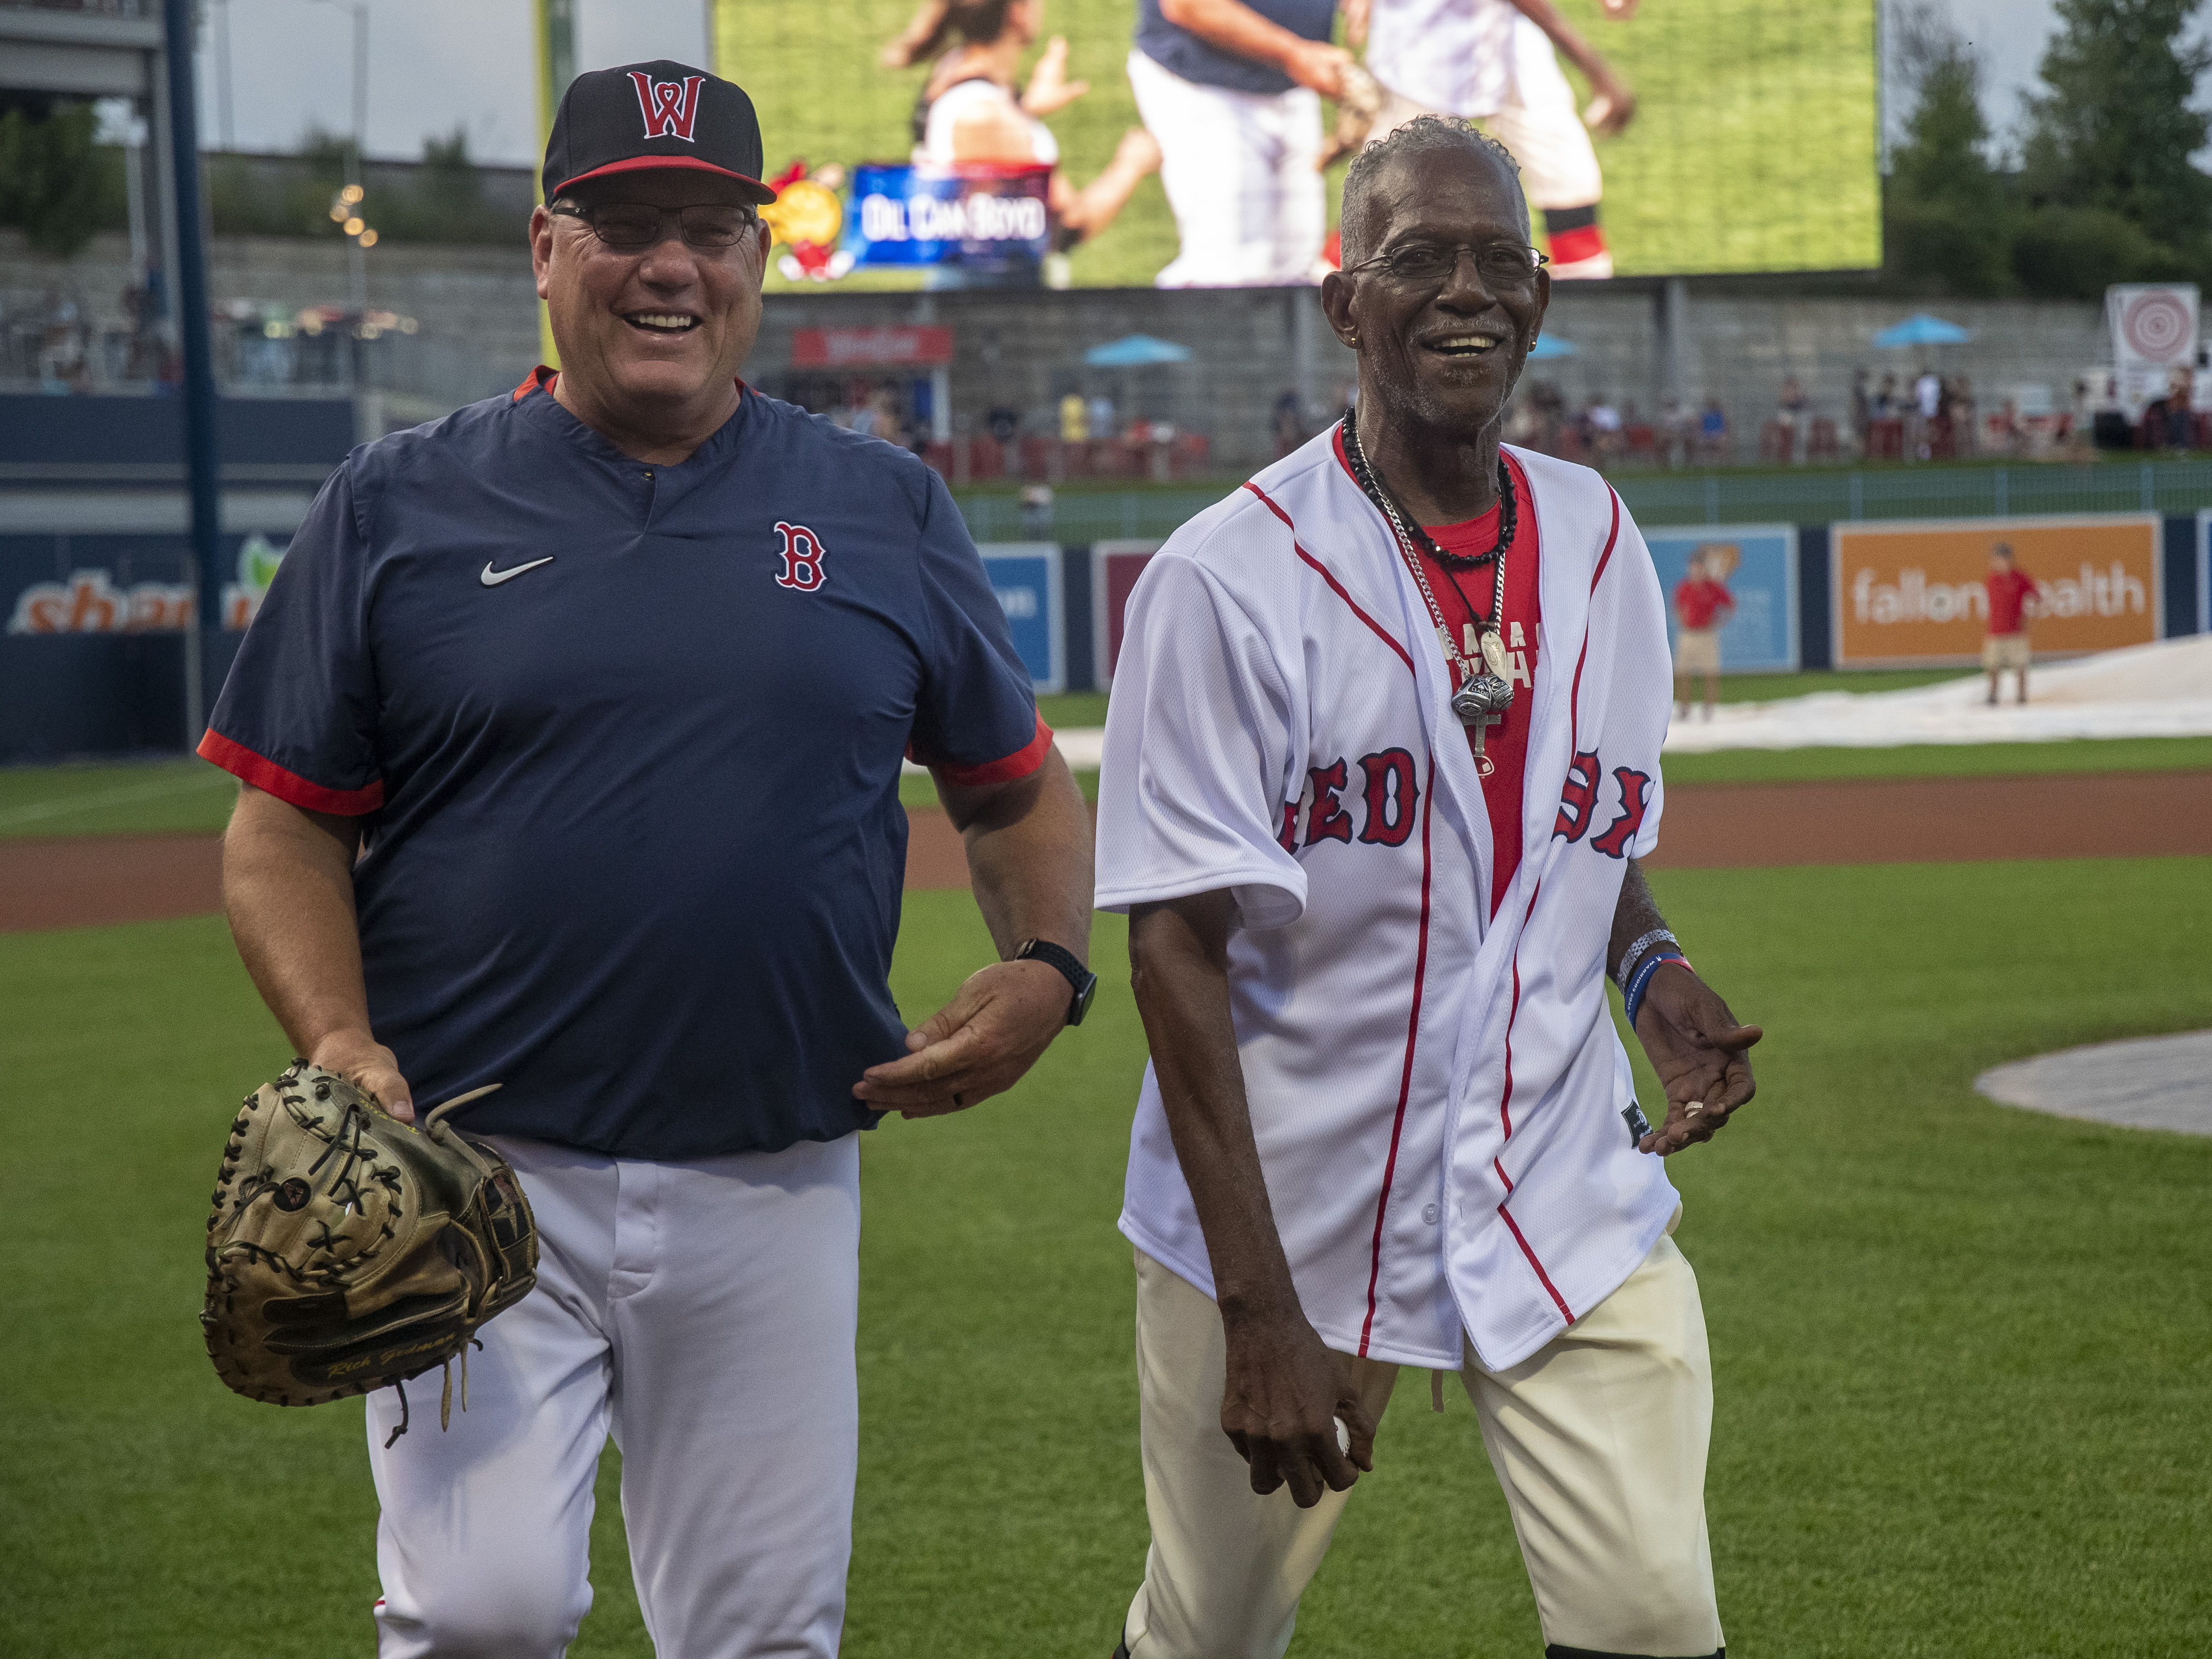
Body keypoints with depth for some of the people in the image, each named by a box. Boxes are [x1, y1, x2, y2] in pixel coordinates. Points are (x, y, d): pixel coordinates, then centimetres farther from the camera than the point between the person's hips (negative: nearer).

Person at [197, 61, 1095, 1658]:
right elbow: (284, 826, 3)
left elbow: (1018, 786, 17)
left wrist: (1047, 968, -4)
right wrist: (340, 1043, -14)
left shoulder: (885, 511, 9)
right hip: (474, 1170, -2)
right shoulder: (401, 507, 3)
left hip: (774, 1193, 2)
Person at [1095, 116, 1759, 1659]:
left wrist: (1652, 965, -2)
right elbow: (1180, 952, -14)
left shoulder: (1603, 547, 7)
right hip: (1284, 1211, -4)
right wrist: (1259, 1312, -20)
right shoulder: (1226, 581, -11)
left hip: (1570, 1207, 4)